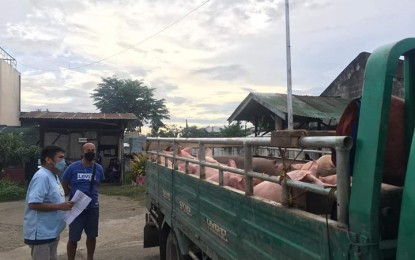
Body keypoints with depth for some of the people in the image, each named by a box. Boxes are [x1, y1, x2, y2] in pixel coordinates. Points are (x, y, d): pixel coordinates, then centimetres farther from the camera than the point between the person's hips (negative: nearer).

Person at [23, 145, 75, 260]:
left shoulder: (53, 176, 11)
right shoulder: (42, 176, -21)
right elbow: (33, 204, -29)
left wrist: (65, 203, 3)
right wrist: (60, 206, -25)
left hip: (52, 231, 10)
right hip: (40, 233, -10)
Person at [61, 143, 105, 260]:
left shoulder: (99, 168, 0)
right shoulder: (73, 167, -9)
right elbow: (64, 184, 1)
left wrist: (91, 195, 8)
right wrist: (74, 195, -2)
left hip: (93, 207, 3)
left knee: (92, 236, 17)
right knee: (73, 238, 3)